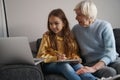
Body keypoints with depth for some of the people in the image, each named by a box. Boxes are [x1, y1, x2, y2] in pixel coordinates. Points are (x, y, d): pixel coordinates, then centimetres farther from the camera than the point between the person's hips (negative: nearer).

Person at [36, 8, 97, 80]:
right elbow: (41, 56, -3)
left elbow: (75, 52, 16)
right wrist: (56, 58, -19)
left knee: (78, 65, -31)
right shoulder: (47, 36, 1)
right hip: (51, 64, -3)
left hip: (69, 63, 3)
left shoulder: (69, 36, 10)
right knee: (65, 65, -36)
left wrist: (75, 57, -9)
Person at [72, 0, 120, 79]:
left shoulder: (104, 26, -7)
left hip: (111, 59, 0)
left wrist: (94, 68, -32)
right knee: (110, 72, -32)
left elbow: (110, 52, -16)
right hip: (91, 63, 0)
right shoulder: (75, 29, 4)